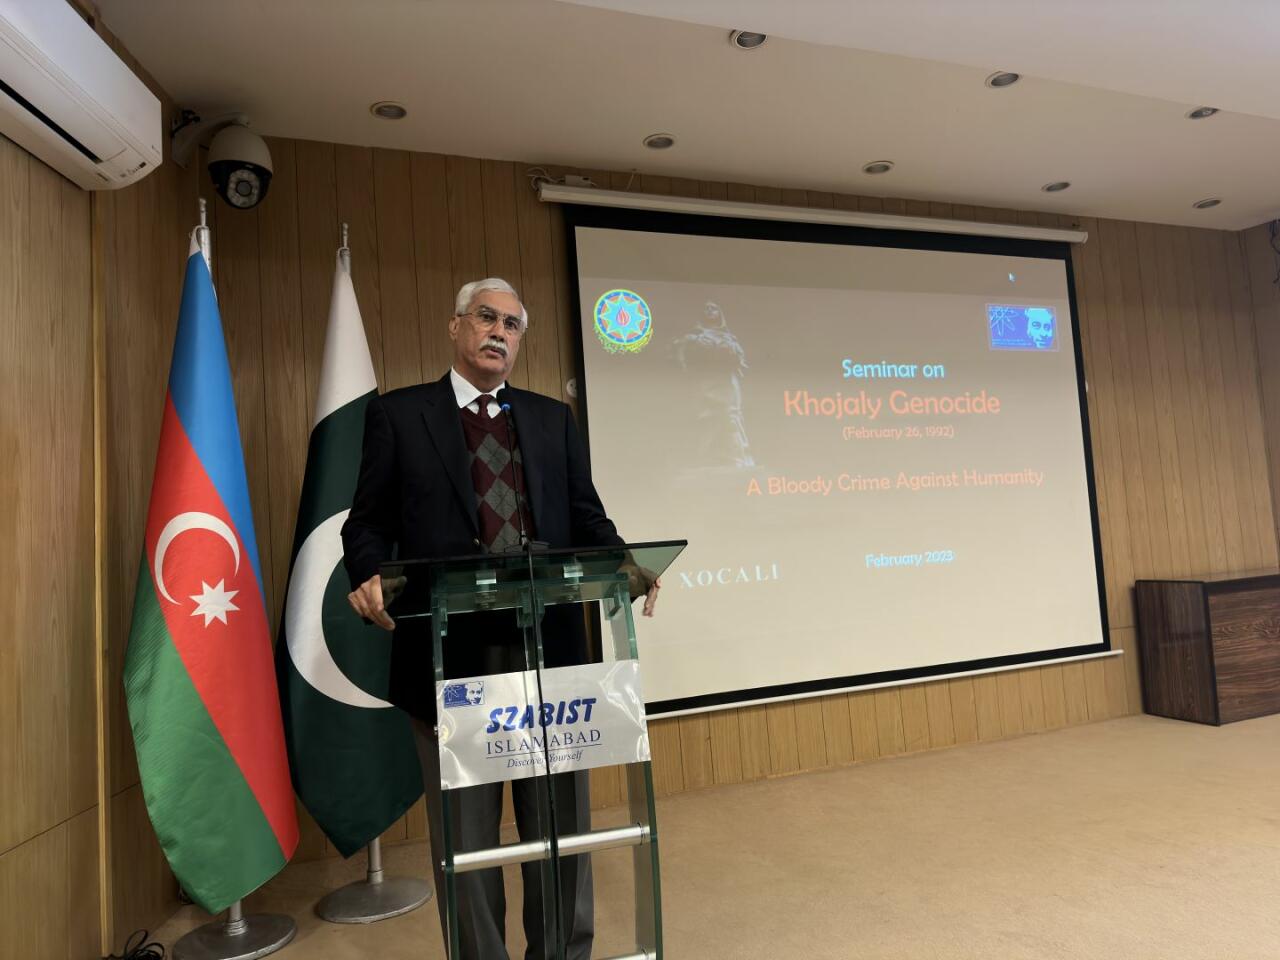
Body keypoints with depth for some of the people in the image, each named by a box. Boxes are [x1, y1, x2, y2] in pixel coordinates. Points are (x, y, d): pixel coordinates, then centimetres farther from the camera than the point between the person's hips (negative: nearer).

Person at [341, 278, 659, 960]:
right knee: (464, 834, 11)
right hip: (450, 652, -2)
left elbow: (587, 518, 10)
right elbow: (368, 523, 4)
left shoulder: (553, 418, 14)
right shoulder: (398, 414, 6)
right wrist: (369, 577, -17)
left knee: (561, 821, 15)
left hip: (547, 646, 3)